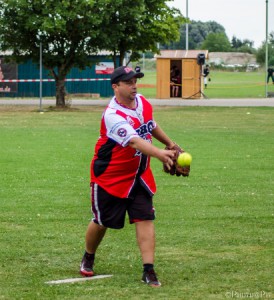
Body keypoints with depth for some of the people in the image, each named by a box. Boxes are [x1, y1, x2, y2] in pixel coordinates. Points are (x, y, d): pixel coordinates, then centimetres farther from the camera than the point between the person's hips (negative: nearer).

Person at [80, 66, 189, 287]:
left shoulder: (143, 102, -3)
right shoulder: (113, 116, -28)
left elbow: (151, 125, 20)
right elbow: (135, 141, -43)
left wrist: (169, 143, 27)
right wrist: (159, 154, -57)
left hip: (139, 175, 5)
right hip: (110, 176, -5)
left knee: (145, 219, -7)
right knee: (102, 222, 10)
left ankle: (149, 271, -7)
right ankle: (88, 258, 36)